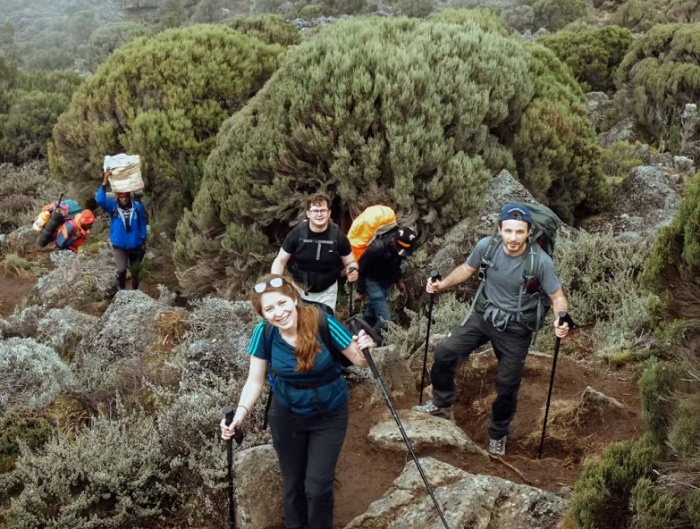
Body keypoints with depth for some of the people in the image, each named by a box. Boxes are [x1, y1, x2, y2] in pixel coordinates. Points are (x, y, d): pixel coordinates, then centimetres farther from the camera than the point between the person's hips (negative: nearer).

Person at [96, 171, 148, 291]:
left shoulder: (137, 206, -12)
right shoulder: (112, 205, -13)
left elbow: (142, 224, -1)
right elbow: (100, 200, -34)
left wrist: (143, 241, 4)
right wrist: (105, 181, -40)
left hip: (135, 245, 1)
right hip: (119, 246, -1)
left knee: (135, 271, 16)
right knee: (121, 270, -8)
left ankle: (135, 290, 38)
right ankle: (122, 289, 20)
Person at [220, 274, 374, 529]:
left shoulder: (323, 324, -27)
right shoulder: (263, 334, -20)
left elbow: (360, 362, -18)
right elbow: (254, 382, -10)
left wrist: (364, 350, -40)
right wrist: (240, 414, -26)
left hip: (329, 415, -2)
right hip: (286, 415, 2)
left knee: (318, 485, 3)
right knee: (293, 482, 18)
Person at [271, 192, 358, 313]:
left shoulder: (338, 236, -14)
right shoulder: (297, 233, -17)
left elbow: (350, 262, -3)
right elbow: (280, 261, -9)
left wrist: (353, 271, -28)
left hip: (327, 291, 1)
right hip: (300, 289, 0)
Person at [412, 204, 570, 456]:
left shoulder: (541, 261, -26)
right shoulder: (487, 245, -17)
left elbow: (558, 297, -17)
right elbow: (467, 268, 2)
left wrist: (560, 321, -37)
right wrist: (443, 284, -13)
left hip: (515, 328, -3)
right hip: (483, 315, 3)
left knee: (507, 385, 8)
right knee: (444, 354, -2)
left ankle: (498, 433, 35)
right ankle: (441, 404, 24)